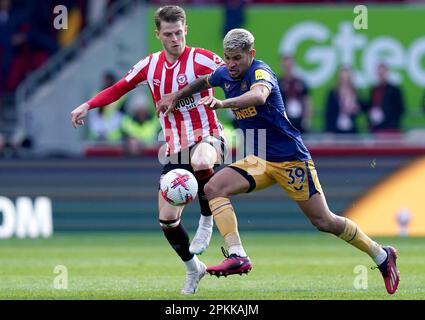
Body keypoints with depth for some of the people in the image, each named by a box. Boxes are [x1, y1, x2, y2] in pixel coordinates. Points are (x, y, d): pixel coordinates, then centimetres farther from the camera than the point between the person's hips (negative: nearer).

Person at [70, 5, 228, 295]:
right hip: (175, 149, 5)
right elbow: (119, 89, 19)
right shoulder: (149, 66, 6)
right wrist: (88, 106, 7)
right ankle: (193, 268, 25)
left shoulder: (201, 59, -10)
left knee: (200, 162, -43)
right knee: (167, 219, 0)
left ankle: (207, 222, -18)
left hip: (206, 138, -5)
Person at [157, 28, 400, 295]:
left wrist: (223, 103, -58)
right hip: (260, 161, 7)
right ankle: (237, 256, -23)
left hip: (291, 159, -7)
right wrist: (174, 97, 22)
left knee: (324, 222, -3)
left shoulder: (260, 72, -20)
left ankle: (382, 256, 16)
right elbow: (203, 82, 29)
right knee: (214, 188, -15)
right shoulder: (225, 75, 4)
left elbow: (258, 96, -45)